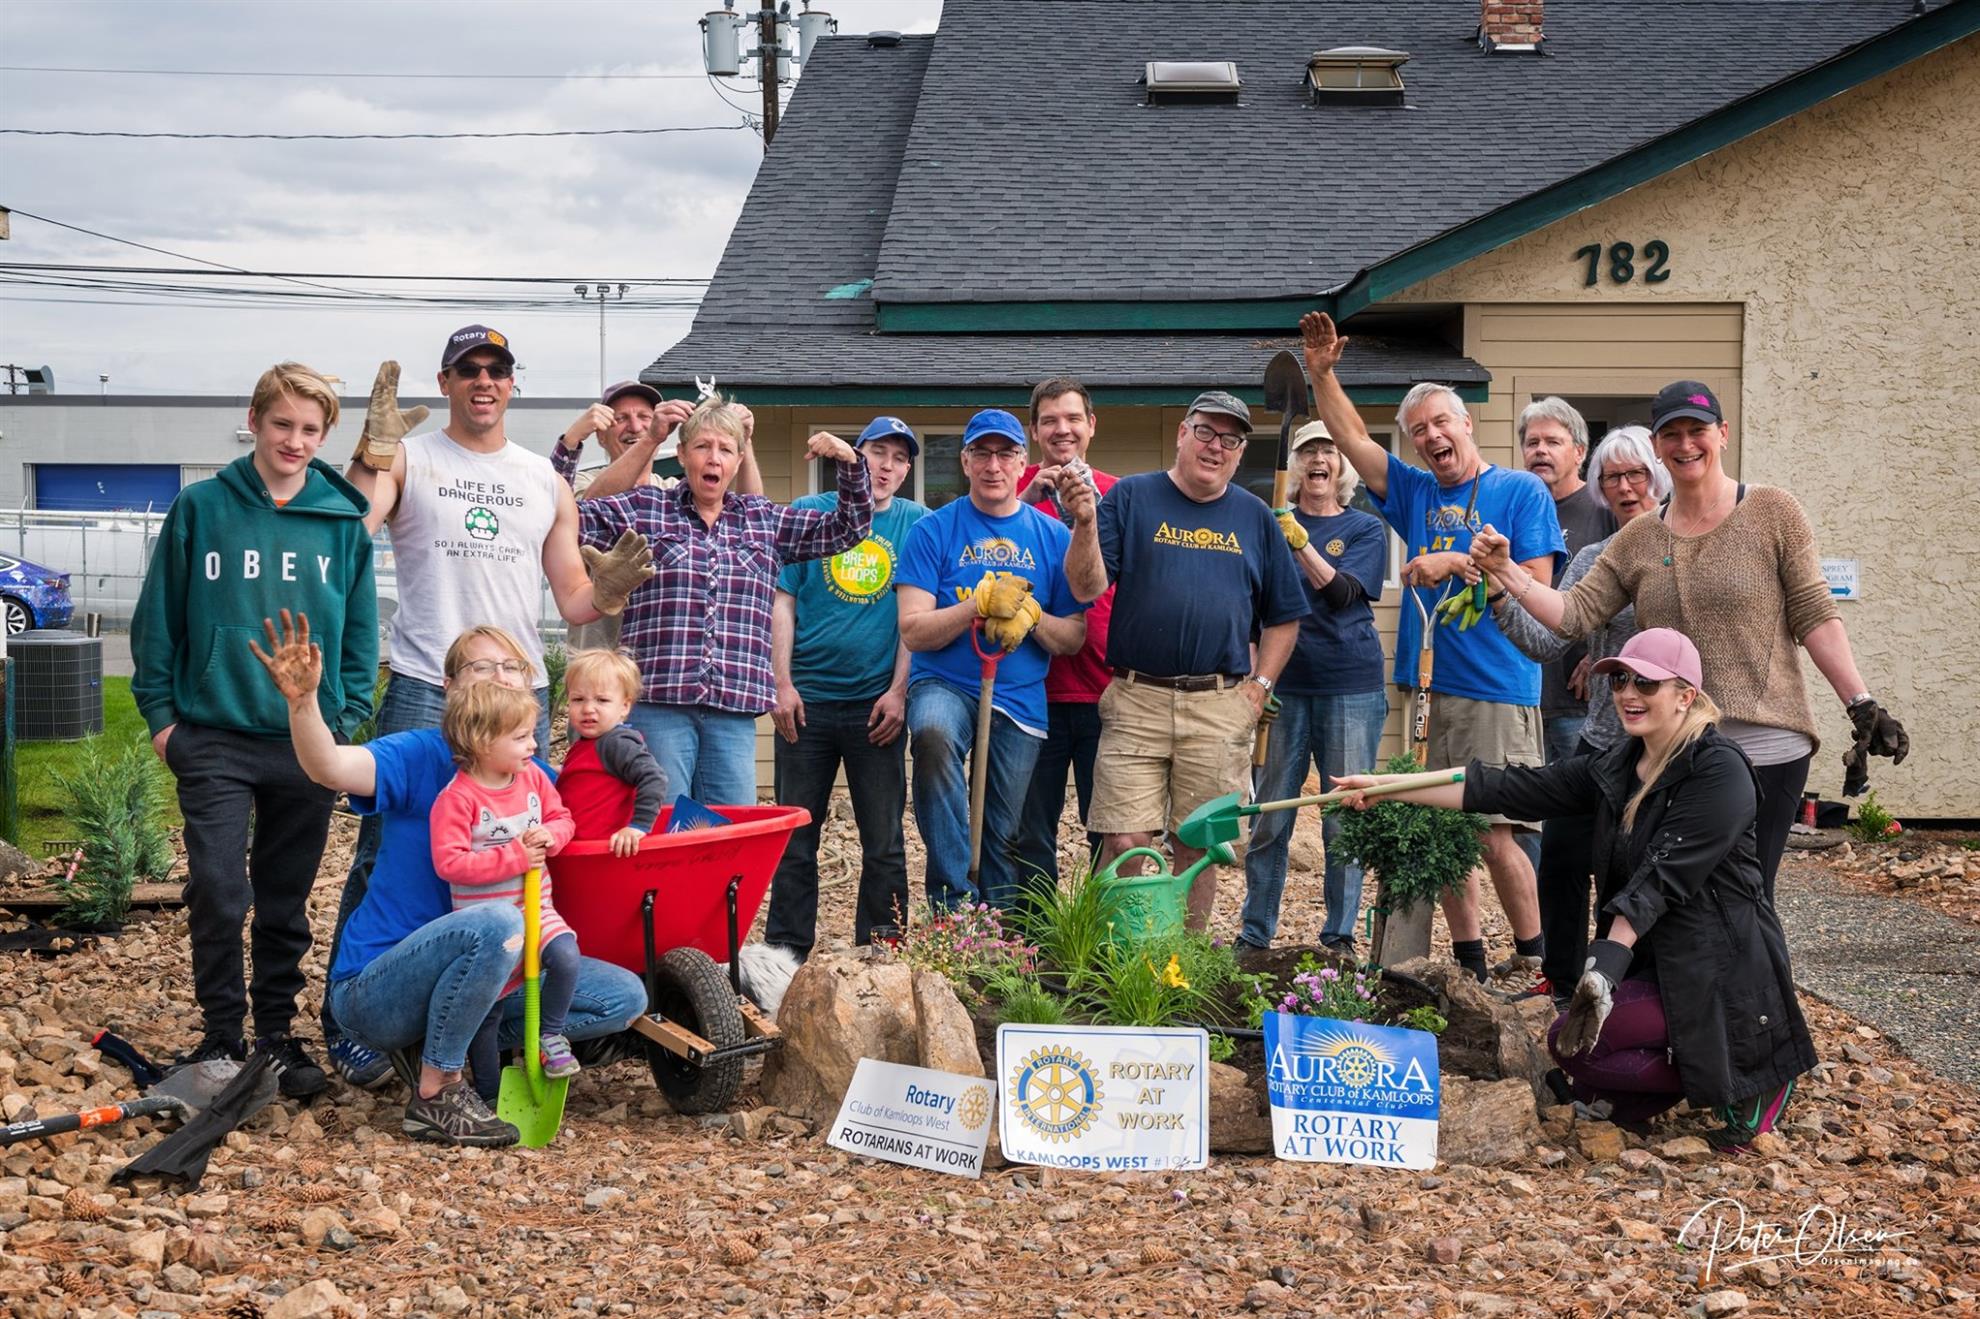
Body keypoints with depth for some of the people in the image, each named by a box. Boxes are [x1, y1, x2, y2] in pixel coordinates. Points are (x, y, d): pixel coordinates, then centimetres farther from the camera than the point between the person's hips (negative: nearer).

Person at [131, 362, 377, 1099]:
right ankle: (220, 1033, 9)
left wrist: (350, 716, 1)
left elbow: (360, 629, 8)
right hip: (215, 739, -1)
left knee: (287, 901, 10)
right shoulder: (201, 509, -1)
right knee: (217, 891, -6)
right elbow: (158, 617, 2)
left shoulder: (344, 521, 3)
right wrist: (159, 713, -1)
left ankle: (277, 1033, 22)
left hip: (306, 743, 2)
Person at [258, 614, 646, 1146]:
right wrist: (302, 699, -49)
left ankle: (452, 1050, 1)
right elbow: (330, 768, -30)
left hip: (488, 977, 6)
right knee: (496, 923, -36)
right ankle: (434, 1096, -18)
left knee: (624, 995, -5)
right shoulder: (421, 757, -12)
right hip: (376, 991, -6)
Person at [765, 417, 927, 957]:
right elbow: (782, 603, 3)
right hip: (807, 700, 0)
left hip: (876, 704, 0)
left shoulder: (916, 524, 4)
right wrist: (782, 683, -5)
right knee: (795, 834, 6)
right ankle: (786, 952, 14)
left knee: (884, 841, 3)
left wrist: (898, 691, -6)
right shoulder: (808, 514, 5)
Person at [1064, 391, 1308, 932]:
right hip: (1135, 702, -2)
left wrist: (1259, 685, 7)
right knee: (1126, 841, -7)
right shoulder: (1130, 497, 5)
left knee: (1197, 845, 6)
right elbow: (1089, 586, -5)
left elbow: (1283, 616, 17)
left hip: (1220, 709, 2)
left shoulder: (1255, 517, 13)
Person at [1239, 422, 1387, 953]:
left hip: (1351, 689, -1)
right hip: (1286, 686, 2)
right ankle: (1255, 934, 11)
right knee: (1269, 819, 2)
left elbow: (1343, 592, -11)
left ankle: (1339, 938, 10)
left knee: (1345, 820, 1)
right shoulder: (1272, 525, 10)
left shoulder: (1365, 529, 6)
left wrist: (1302, 545, -25)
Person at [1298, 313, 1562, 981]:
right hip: (1426, 687, 6)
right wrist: (1320, 374, 6)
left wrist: (1457, 564, -11)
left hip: (1498, 690, -6)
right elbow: (1353, 439, 16)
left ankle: (1533, 958, 5)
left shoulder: (1521, 491, 0)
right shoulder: (1417, 493, 16)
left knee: (1494, 835, -9)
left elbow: (1536, 586, -8)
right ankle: (1469, 959, 15)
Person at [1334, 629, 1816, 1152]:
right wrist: (1389, 787, -2)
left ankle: (1747, 1082, -4)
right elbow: (1520, 789, 5)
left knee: (1576, 1041, -22)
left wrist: (1611, 956, -32)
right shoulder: (1617, 767, 10)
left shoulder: (1719, 771, -14)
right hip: (1656, 965, 8)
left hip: (1718, 972, -8)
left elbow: (1665, 873, -23)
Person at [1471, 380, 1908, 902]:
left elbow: (1815, 617, -3)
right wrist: (1504, 570, -10)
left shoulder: (1772, 512, 0)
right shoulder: (1636, 541, 10)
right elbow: (1574, 615, 3)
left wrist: (1862, 706, -9)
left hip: (1766, 750, -4)